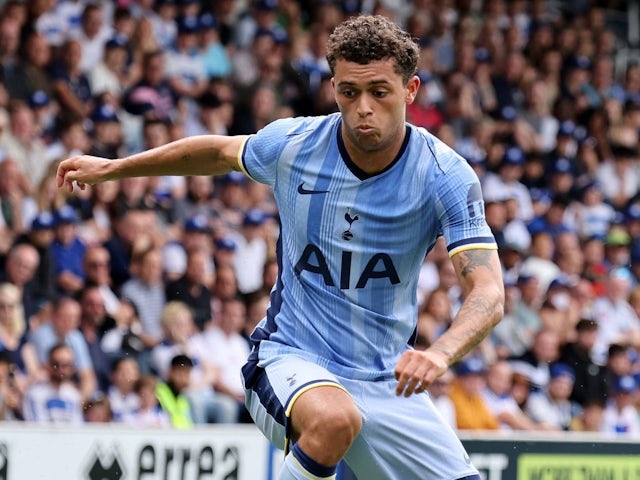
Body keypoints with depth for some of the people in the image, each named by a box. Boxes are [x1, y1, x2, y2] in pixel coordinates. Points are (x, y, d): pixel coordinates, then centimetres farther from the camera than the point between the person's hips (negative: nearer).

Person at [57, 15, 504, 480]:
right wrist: (110, 167, 25)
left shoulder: (447, 176, -13)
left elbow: (488, 294, -23)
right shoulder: (292, 144, -8)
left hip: (387, 382, 3)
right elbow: (221, 151, 15)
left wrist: (439, 353, -44)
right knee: (335, 419, -37)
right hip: (292, 362, -3)